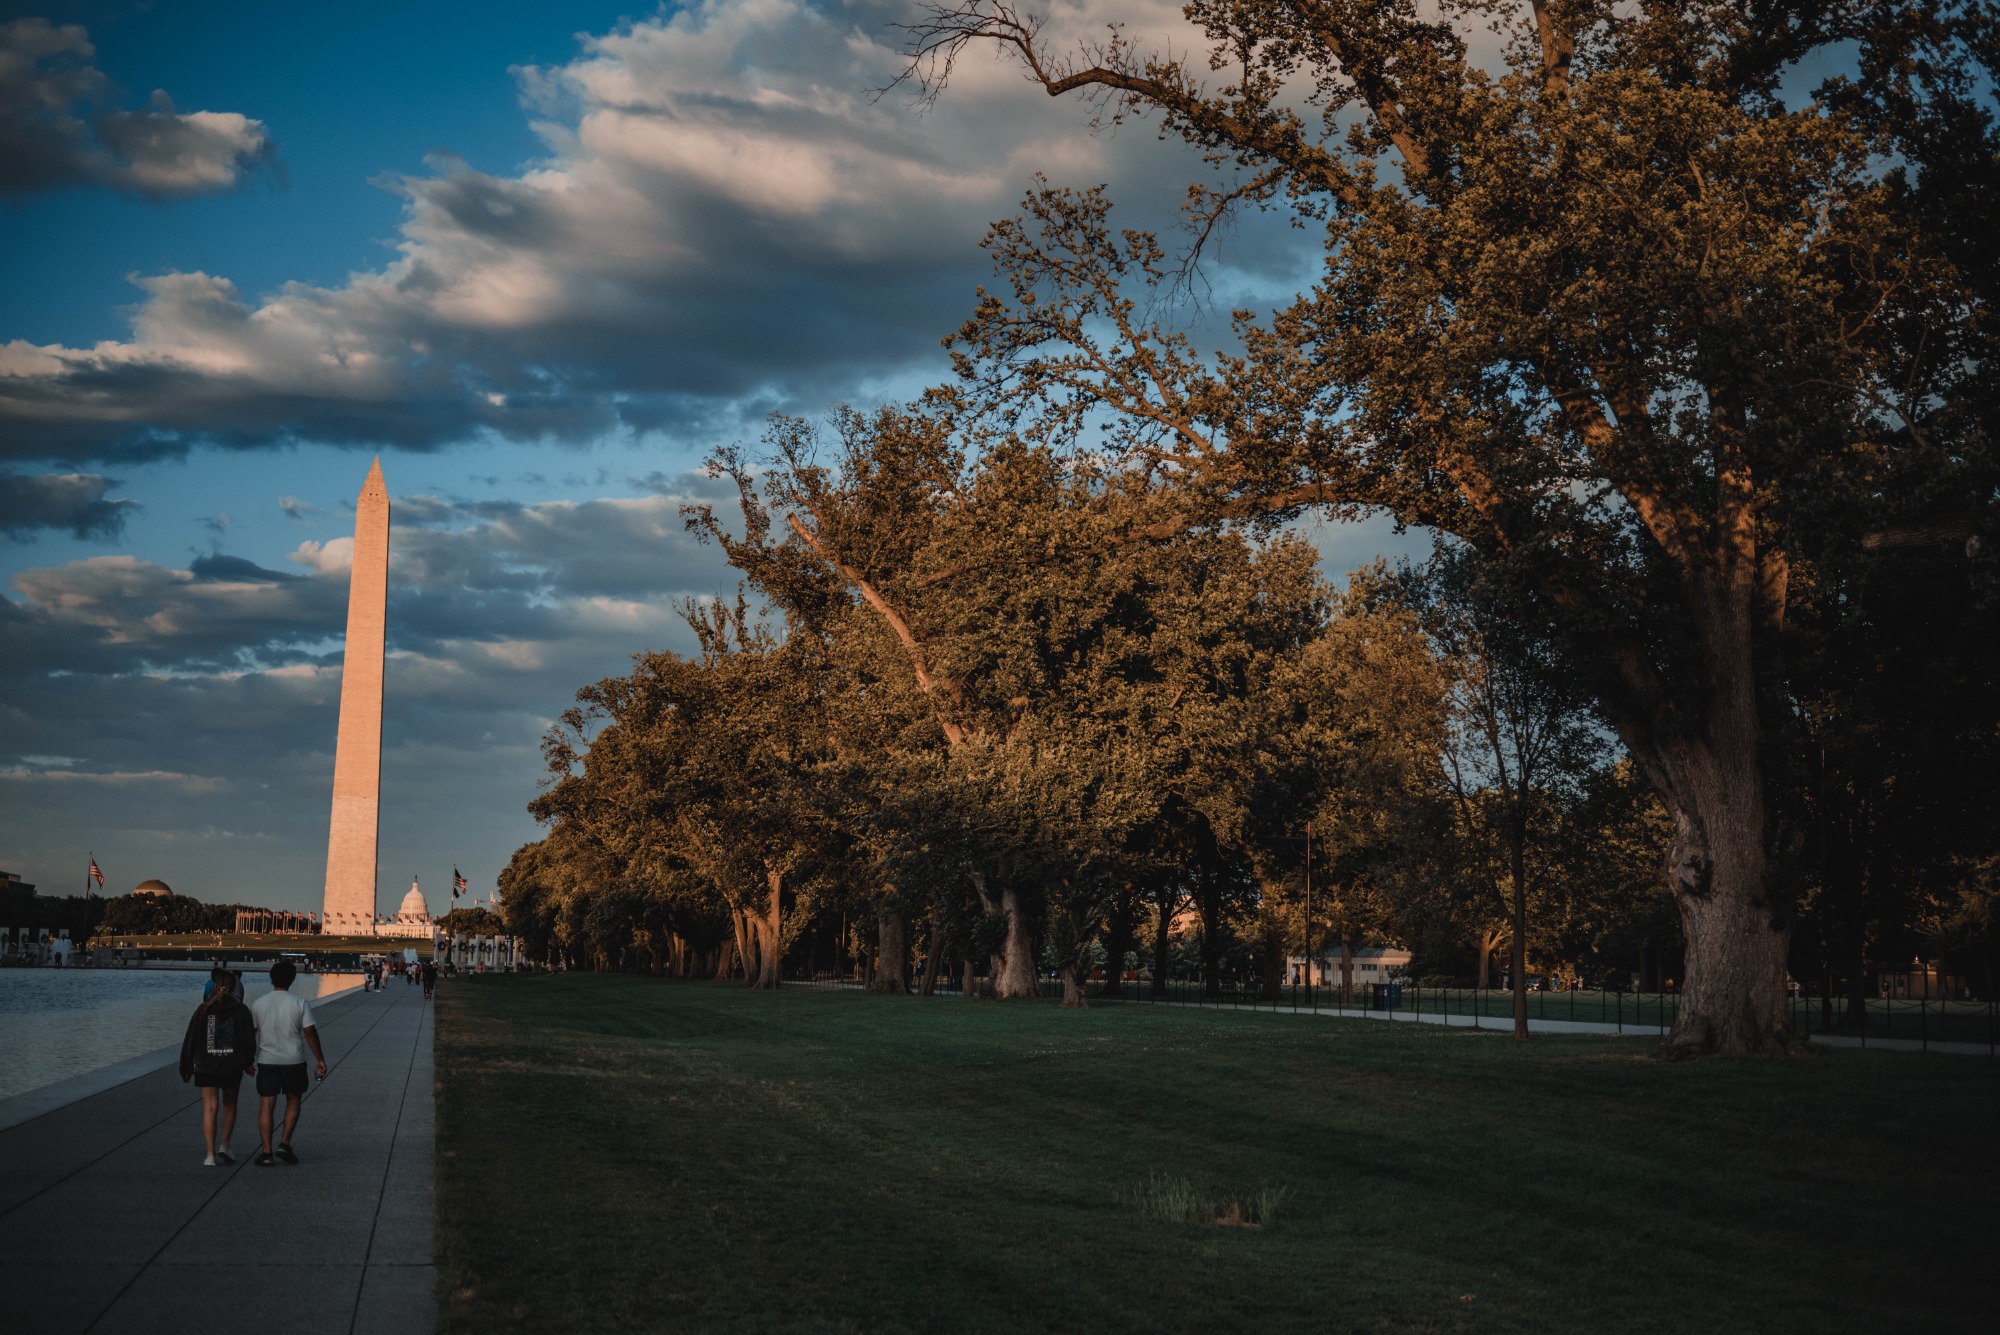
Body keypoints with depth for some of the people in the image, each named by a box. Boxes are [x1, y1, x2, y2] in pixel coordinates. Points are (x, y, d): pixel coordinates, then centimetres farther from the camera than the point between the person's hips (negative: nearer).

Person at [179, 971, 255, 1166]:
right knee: (230, 1105, 18)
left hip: (206, 1067, 0)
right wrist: (248, 1062, 16)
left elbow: (190, 1039, 0)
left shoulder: (203, 1009, -2)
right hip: (232, 1067, 0)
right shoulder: (241, 1010, -4)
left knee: (210, 1108, 1)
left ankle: (210, 1155, -6)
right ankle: (224, 1146, 9)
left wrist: (186, 1067, 8)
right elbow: (249, 1040, 0)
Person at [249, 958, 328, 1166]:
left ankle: (266, 1153, 1)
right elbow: (310, 1033, -6)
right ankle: (285, 1144, 6)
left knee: (266, 1106, 4)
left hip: (267, 1061, 1)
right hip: (293, 1062, -1)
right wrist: (320, 1059, 3)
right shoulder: (300, 1004, -7)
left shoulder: (258, 1004, -1)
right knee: (293, 1102, 16)